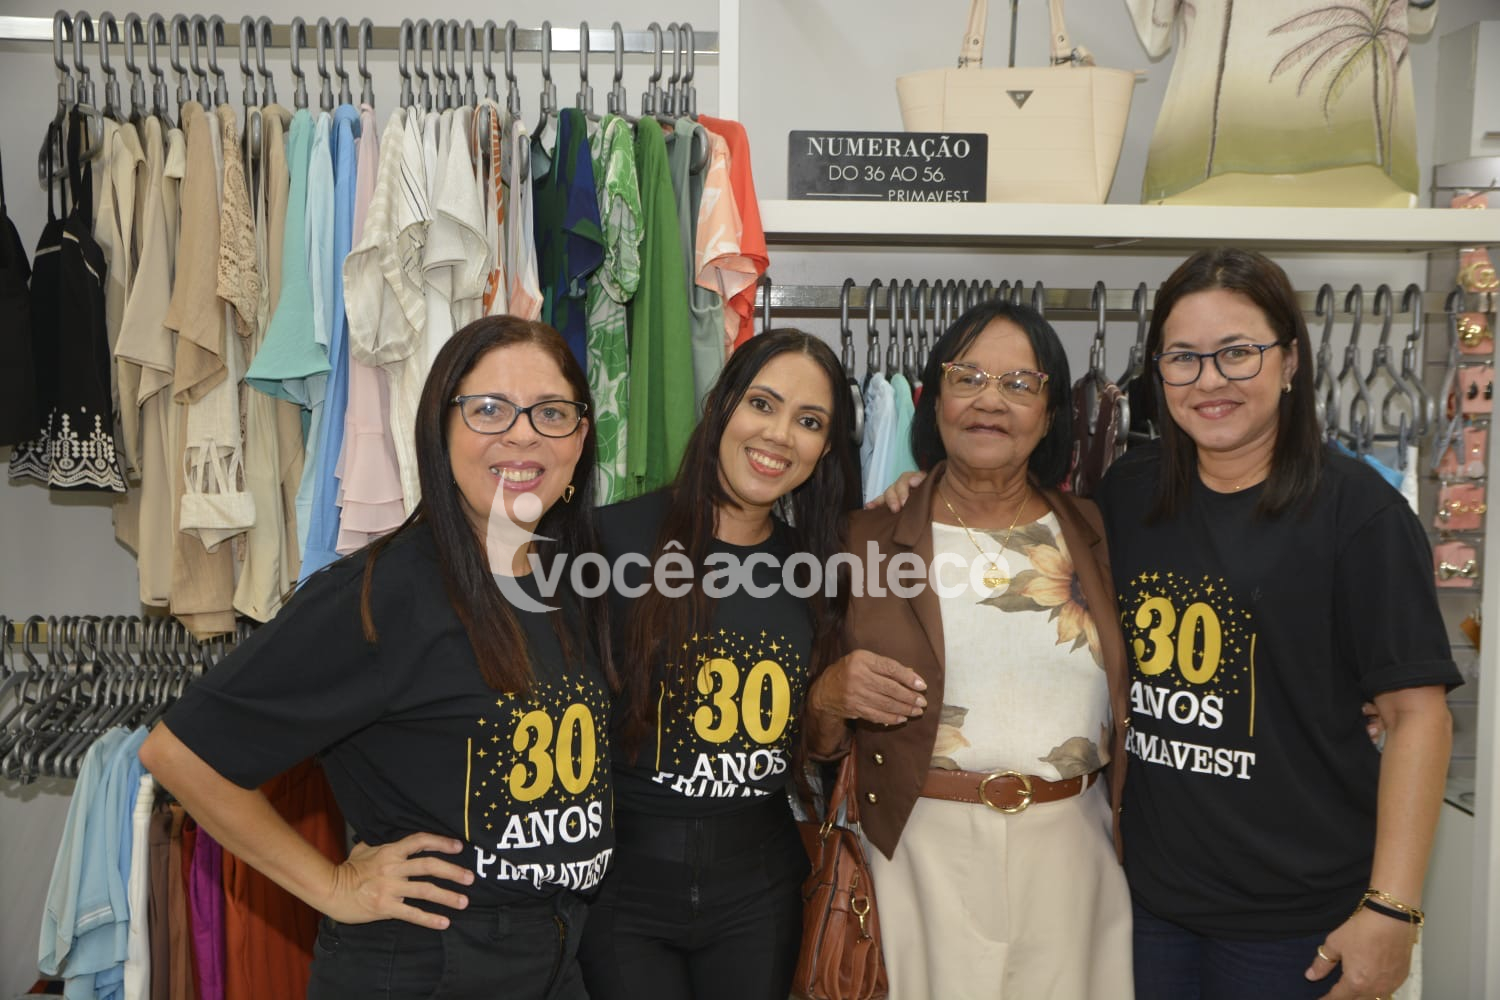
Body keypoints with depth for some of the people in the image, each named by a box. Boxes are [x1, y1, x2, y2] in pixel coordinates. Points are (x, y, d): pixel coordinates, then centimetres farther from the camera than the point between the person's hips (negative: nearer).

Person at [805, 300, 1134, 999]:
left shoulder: (1093, 536, 7)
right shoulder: (870, 539, 0)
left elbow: (1131, 707, 16)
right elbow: (818, 743, 5)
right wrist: (829, 698, -15)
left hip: (1071, 851, 2)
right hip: (922, 853, -2)